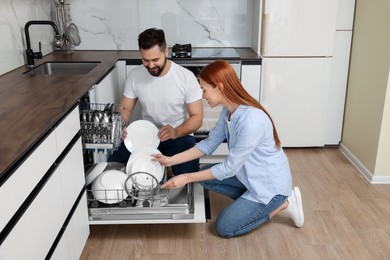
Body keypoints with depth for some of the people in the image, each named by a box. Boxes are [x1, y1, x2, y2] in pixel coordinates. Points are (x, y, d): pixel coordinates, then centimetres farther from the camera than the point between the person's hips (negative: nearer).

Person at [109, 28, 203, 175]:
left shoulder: (186, 77, -14)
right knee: (114, 163, -17)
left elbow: (197, 117, -11)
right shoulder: (135, 75, -5)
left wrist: (176, 132, -31)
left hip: (179, 136, -3)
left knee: (187, 173, -29)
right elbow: (125, 109, 4)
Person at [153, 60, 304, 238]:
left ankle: (281, 204, 6)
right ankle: (251, 201, 9)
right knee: (205, 176, 2)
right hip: (249, 175, 8)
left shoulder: (251, 121, -34)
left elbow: (229, 168, -26)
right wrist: (171, 160, -3)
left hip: (270, 183, -8)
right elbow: (209, 144, 2)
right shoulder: (229, 111, -6)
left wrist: (187, 178, -20)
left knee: (224, 227, -3)